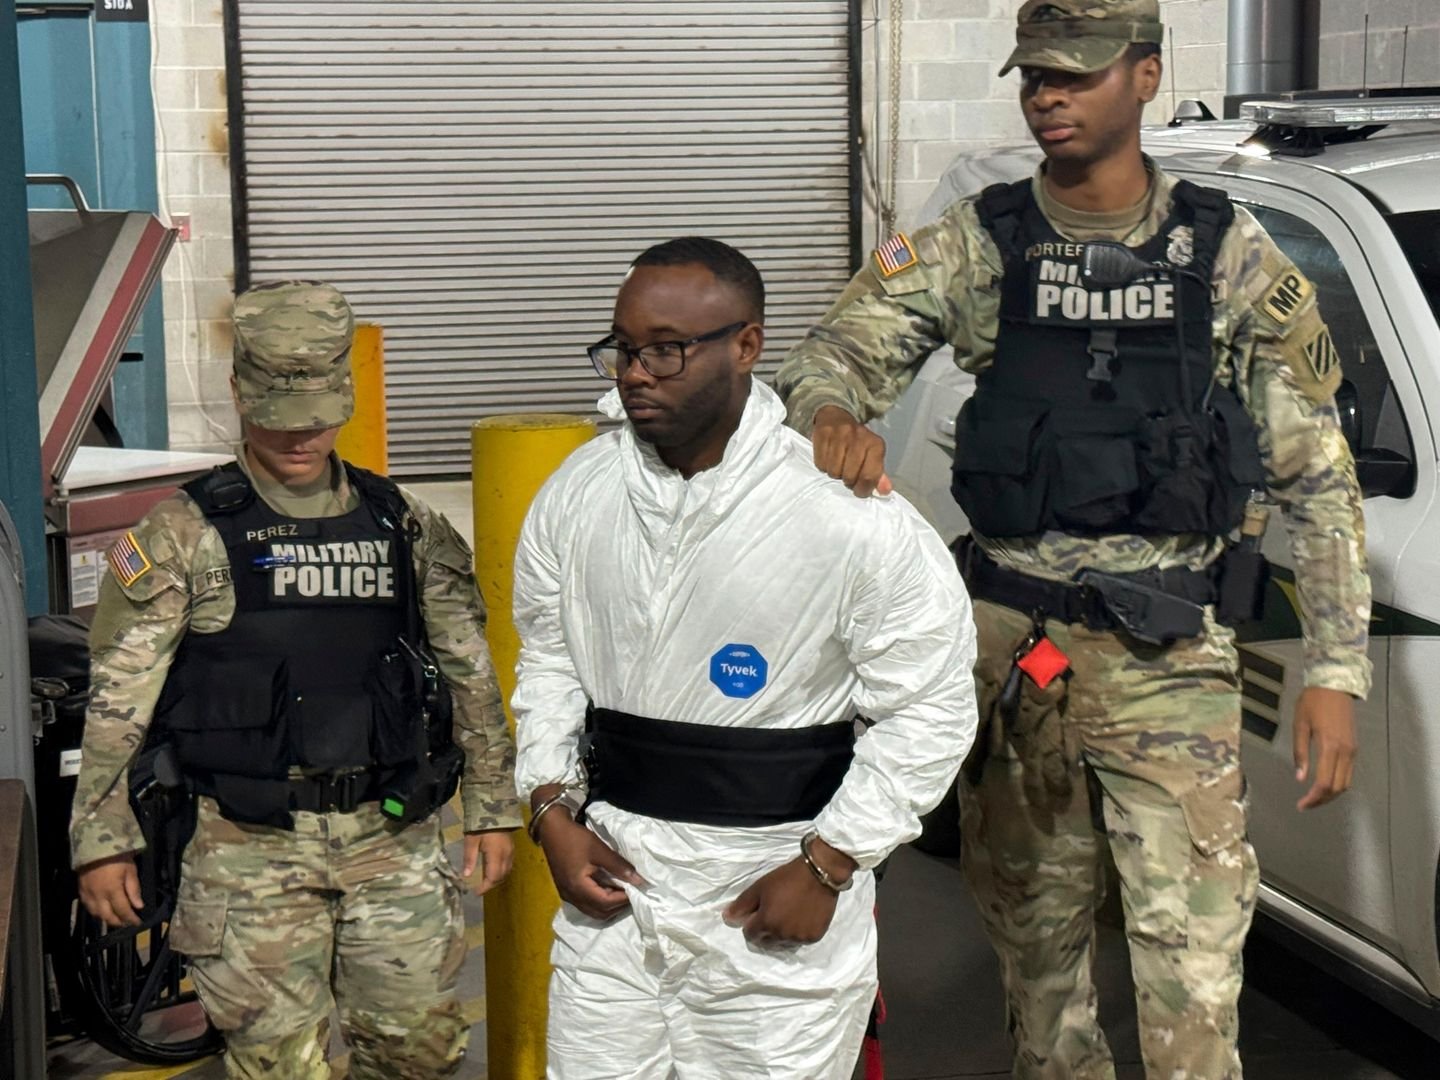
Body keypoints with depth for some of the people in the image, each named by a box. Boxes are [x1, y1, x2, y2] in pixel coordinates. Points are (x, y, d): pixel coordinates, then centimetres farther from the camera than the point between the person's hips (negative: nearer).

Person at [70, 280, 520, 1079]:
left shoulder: (404, 525, 8)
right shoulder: (187, 535, -2)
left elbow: (470, 673, 12)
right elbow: (117, 701, -3)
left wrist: (492, 808, 10)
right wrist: (101, 839, -6)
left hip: (395, 836, 3)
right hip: (253, 849, -3)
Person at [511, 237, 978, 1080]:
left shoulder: (850, 511, -15)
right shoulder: (577, 494, 1)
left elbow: (929, 708, -10)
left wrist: (827, 866, -12)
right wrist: (551, 812, 2)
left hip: (775, 887, -4)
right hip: (613, 877, 4)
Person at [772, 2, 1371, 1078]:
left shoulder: (1230, 253, 1)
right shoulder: (976, 243, 3)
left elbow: (1319, 476, 2)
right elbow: (835, 351, -4)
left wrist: (1336, 672, -4)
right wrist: (833, 414, -30)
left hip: (1171, 658, -2)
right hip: (1010, 642, 2)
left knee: (1195, 963, -8)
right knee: (1036, 933, 14)